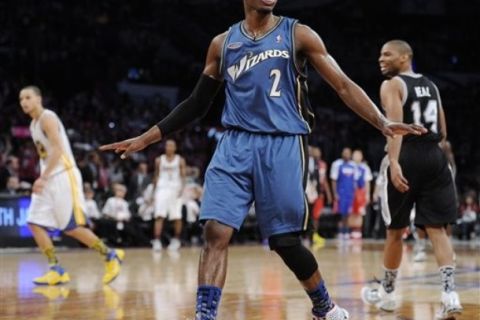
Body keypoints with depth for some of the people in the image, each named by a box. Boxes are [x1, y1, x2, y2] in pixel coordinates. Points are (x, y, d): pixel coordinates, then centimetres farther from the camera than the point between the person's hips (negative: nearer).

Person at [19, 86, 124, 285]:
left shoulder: (47, 118, -11)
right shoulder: (34, 124, 18)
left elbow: (57, 150, -22)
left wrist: (42, 177, -29)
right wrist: (43, 178, 19)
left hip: (63, 176, -9)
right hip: (49, 179, 9)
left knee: (71, 227, -9)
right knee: (34, 223, -1)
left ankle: (111, 256, 6)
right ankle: (56, 270, 0)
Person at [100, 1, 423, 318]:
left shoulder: (297, 34, 3)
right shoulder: (222, 43, 11)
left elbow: (343, 85, -1)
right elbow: (198, 102, 17)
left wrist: (383, 123, -15)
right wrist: (146, 138, 14)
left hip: (283, 145, -2)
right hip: (235, 144, 2)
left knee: (285, 240, 3)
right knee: (216, 232, -13)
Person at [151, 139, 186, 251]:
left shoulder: (180, 160, 4)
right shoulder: (159, 160, 8)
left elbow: (183, 176, 2)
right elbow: (157, 176, 14)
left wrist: (181, 188, -12)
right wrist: (155, 189, 8)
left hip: (175, 189, 0)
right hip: (162, 189, 0)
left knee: (177, 217, 4)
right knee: (159, 216, -11)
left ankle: (176, 240, 19)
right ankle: (157, 241, -16)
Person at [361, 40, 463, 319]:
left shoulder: (392, 85, 0)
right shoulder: (431, 86, 20)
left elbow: (395, 125, -17)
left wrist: (394, 163, -26)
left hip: (408, 159, -5)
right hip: (436, 158, 5)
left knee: (396, 230, 9)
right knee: (437, 229, 1)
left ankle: (387, 292, 24)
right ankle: (450, 293, -16)